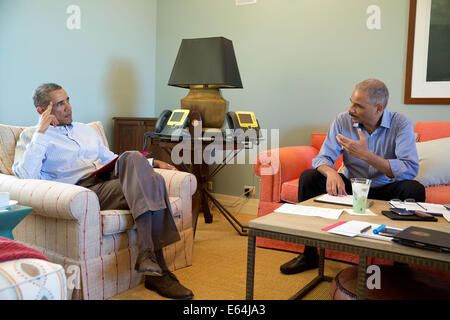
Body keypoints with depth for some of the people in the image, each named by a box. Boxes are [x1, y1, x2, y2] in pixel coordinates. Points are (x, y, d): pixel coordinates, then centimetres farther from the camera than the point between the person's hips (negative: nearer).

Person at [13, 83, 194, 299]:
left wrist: (150, 163, 17)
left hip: (110, 180, 6)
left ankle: (147, 254, -32)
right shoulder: (31, 136, 11)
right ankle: (158, 270, -31)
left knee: (143, 169, -30)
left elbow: (111, 159, 32)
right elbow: (25, 176, -8)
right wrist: (41, 133, -9)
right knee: (146, 187, -30)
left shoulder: (86, 130, 30)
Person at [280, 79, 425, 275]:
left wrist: (366, 155, -35)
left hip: (386, 190, -2)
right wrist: (331, 172, -36)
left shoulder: (401, 124, -14)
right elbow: (323, 158, -11)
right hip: (351, 185, 2)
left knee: (414, 189, -33)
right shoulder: (343, 121, -8)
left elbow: (410, 169, -25)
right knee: (309, 177, -18)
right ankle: (309, 254, -12)